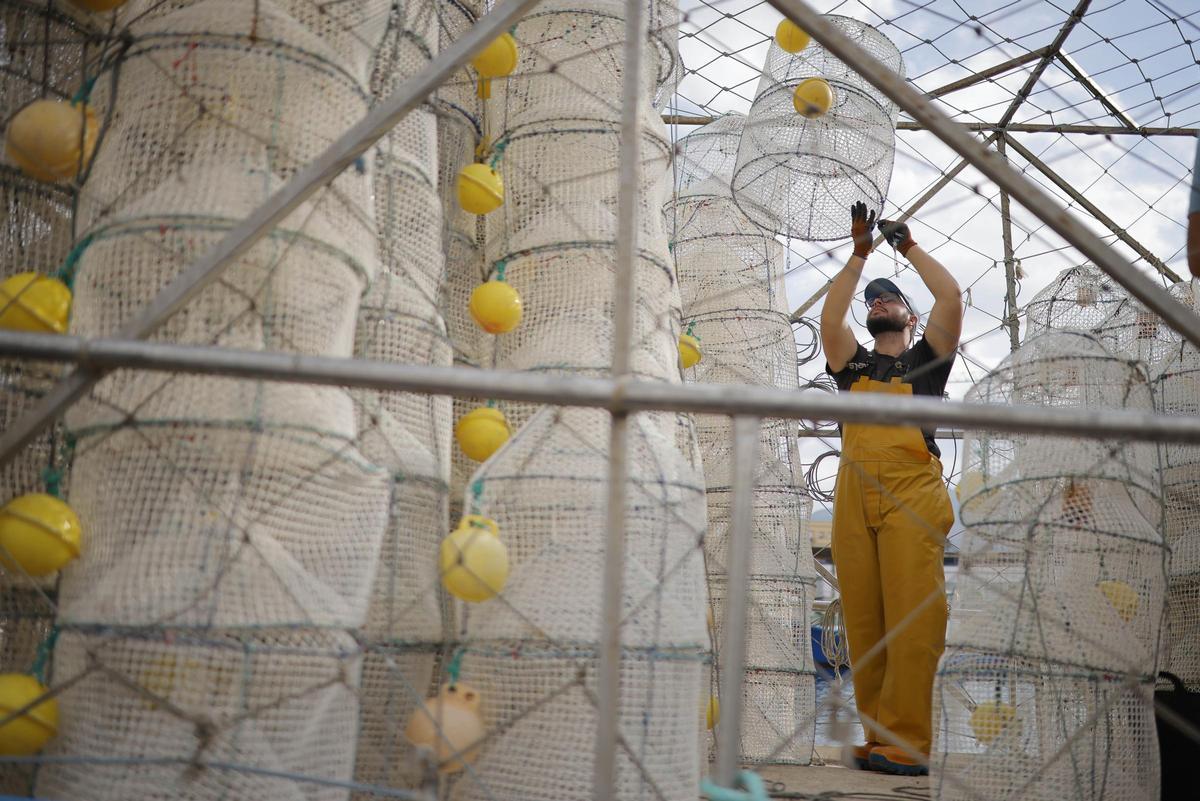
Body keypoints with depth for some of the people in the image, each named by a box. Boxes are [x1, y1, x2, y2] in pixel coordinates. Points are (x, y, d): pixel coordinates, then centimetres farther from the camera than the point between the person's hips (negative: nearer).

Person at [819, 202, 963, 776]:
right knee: (862, 621, -1)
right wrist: (859, 253, 14)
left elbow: (951, 297, 7)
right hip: (854, 493, 3)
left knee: (912, 617, -11)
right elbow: (829, 318, 9)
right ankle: (875, 739, 4)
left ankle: (908, 744, -8)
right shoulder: (852, 364, 26)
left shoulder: (925, 359, 20)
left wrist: (908, 246, 19)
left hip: (911, 492, -3)